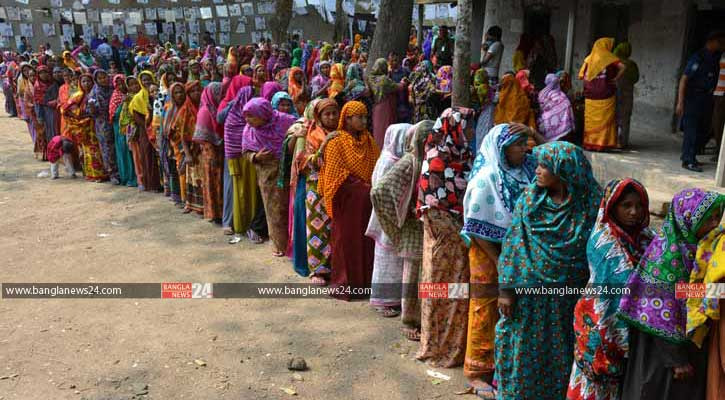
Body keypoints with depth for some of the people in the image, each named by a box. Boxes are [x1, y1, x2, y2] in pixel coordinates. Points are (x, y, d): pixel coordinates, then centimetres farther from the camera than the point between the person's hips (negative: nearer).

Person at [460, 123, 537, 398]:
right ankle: (477, 371, 20)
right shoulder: (486, 178, -17)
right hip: (488, 252, -5)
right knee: (486, 313, 5)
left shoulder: (528, 170, -1)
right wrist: (498, 260, -15)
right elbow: (477, 228, -17)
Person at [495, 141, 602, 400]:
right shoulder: (530, 197, -5)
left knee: (559, 356, 13)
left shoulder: (590, 203, -10)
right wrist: (506, 288, -8)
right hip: (528, 290, 1)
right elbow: (513, 242, -4)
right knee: (523, 351, 11)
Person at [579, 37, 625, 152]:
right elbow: (623, 67, -15)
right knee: (605, 120, 2)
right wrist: (616, 79, -5)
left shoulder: (589, 58, 9)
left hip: (590, 96, 4)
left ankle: (589, 143, 9)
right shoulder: (608, 57, -3)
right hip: (606, 95, -4)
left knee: (591, 120, 8)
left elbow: (581, 76, 9)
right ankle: (602, 143, 0)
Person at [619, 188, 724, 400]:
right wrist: (676, 357, -18)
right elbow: (662, 312, -21)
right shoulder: (667, 254, -23)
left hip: (691, 341, 7)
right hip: (664, 344, -7)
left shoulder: (694, 246, 0)